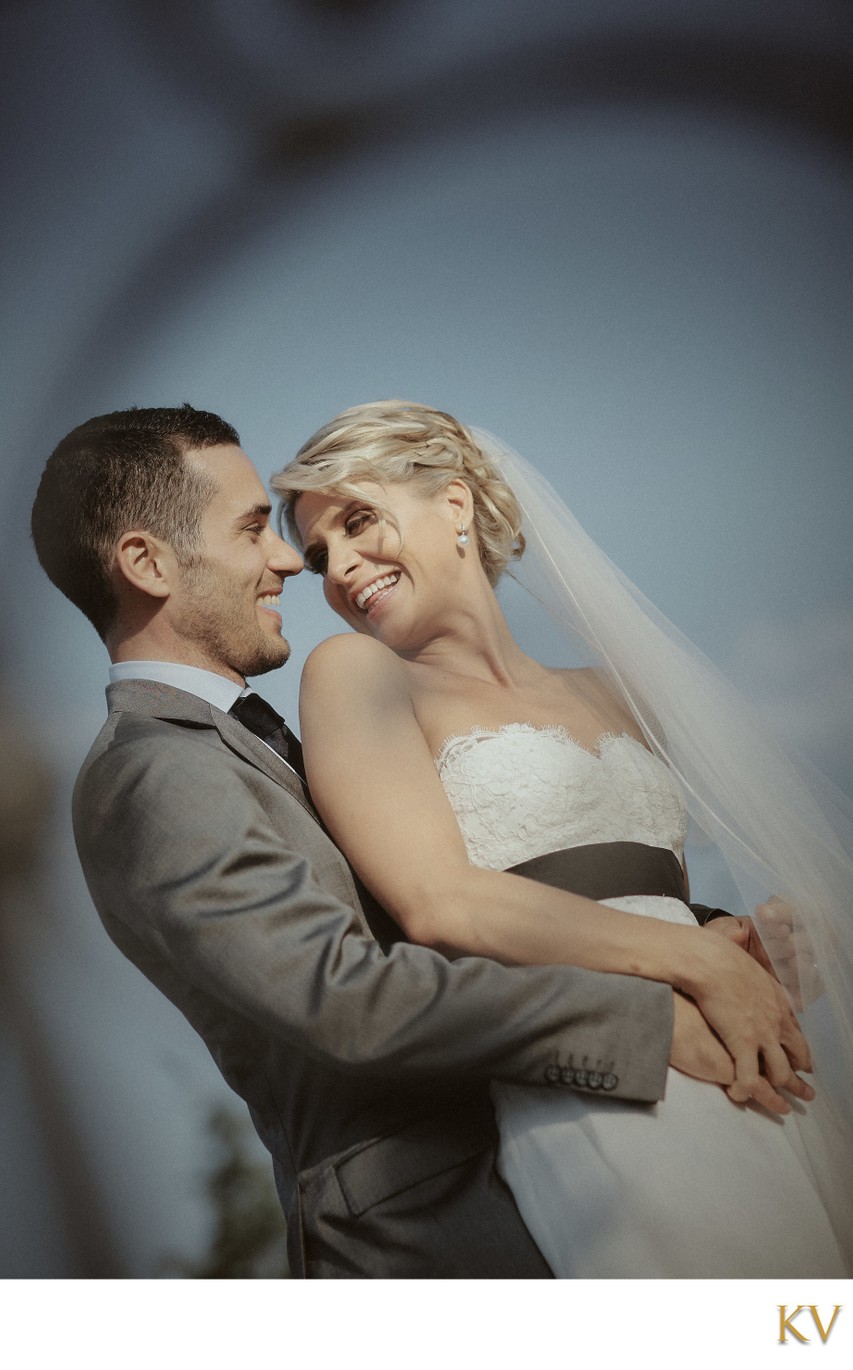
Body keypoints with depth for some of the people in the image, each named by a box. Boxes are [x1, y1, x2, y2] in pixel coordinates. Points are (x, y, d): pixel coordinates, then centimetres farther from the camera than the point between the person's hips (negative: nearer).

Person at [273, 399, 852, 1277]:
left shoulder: (605, 693, 21)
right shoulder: (353, 671, 4)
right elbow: (437, 903, -10)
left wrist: (770, 931, -2)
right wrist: (696, 958, -10)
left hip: (763, 1085, 6)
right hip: (593, 1100, -5)